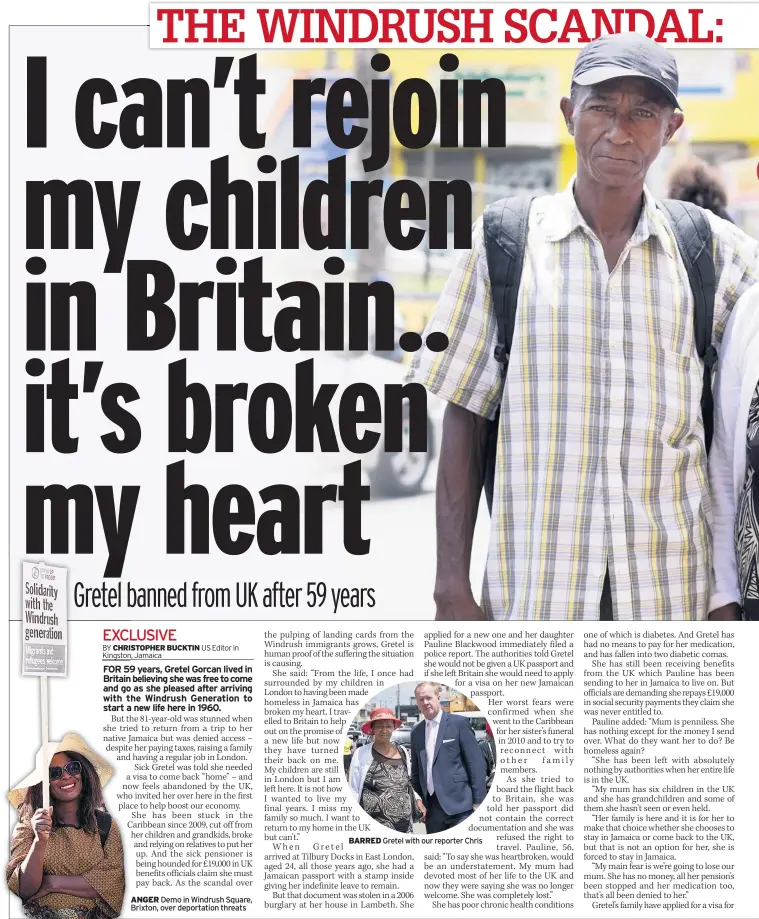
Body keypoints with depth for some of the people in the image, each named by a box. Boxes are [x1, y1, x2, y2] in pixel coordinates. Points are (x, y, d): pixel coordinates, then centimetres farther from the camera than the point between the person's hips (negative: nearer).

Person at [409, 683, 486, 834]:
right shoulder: (417, 732, 15)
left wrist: (478, 801, -9)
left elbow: (476, 763, -4)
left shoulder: (458, 723, -1)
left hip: (458, 803, -5)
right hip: (432, 807, 5)